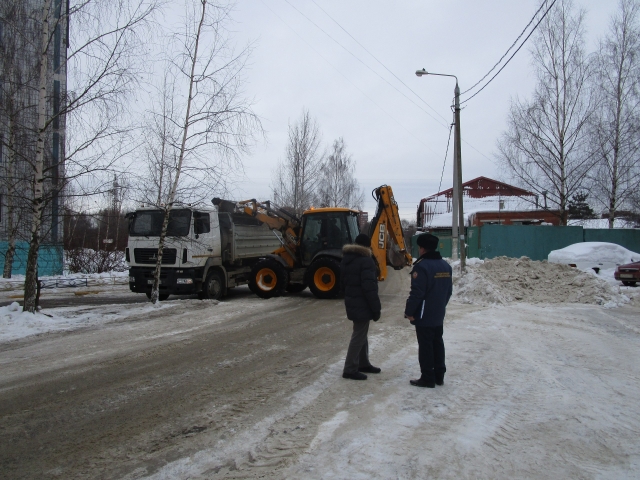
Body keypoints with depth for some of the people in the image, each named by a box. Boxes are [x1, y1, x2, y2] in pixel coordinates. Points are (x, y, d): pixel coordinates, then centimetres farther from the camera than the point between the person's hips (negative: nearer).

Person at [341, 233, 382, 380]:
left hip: (352, 302, 9)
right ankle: (350, 369, 2)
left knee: (361, 333, 19)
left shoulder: (345, 260, 11)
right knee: (359, 335, -3)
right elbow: (369, 287, -22)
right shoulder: (366, 260, -18)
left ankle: (363, 363, 29)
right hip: (362, 304, -9)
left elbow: (343, 281, 19)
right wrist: (376, 308, -18)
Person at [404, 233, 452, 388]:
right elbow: (449, 290, 14)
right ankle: (439, 376, 22)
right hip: (439, 315, 8)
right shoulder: (445, 266, 8)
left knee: (425, 346, 0)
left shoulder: (422, 266, -18)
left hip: (424, 316, -8)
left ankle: (427, 378, 5)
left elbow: (416, 293, -21)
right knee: (438, 344, 15)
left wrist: (409, 312, -12)